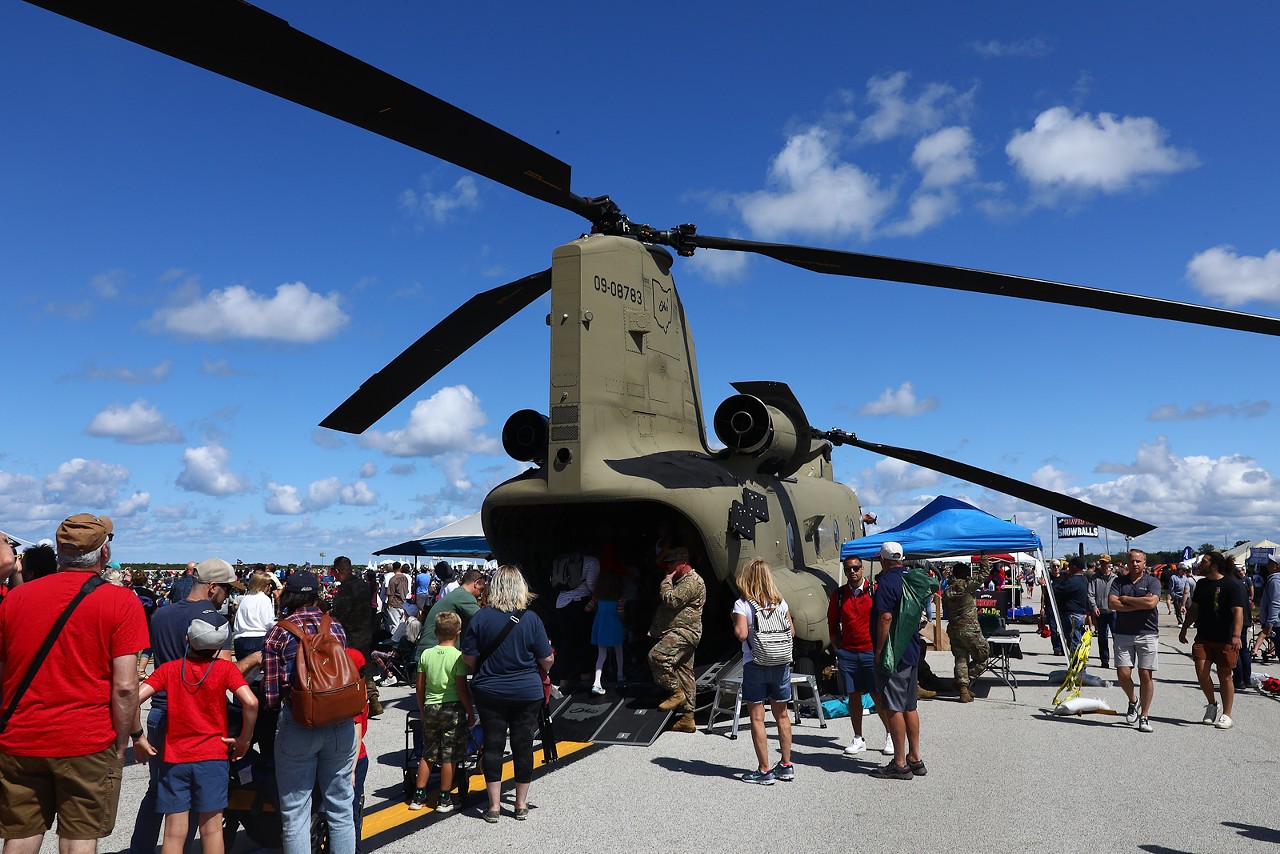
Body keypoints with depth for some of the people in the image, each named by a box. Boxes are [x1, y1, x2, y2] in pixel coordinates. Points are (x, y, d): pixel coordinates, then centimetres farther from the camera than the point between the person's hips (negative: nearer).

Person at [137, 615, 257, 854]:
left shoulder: (168, 669, 0)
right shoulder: (225, 668, -5)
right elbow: (250, 702, -18)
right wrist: (244, 739, -5)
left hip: (174, 759, 2)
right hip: (212, 756, -1)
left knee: (174, 832, 7)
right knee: (211, 828, 7)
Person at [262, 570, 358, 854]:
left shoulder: (277, 633, -4)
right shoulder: (336, 627, 3)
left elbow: (271, 696, -6)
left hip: (298, 725, -3)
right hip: (341, 725, 3)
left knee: (296, 812, 10)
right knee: (340, 808, 15)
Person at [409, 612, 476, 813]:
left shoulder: (426, 654, 2)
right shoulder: (458, 656, -11)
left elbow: (420, 687, 6)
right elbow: (461, 689, -12)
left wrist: (423, 711, 18)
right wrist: (471, 712, -2)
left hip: (430, 708, 4)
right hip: (453, 708, -4)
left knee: (427, 753, 16)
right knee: (449, 756, 4)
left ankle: (418, 796, 21)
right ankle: (444, 799, 10)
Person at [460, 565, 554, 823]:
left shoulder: (481, 617, -9)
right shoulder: (531, 619, -11)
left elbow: (469, 658, -5)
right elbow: (547, 660, -6)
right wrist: (541, 672, 16)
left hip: (489, 693, 0)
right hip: (528, 693, 0)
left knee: (493, 745, 9)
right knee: (523, 745, 11)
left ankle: (494, 806, 14)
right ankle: (521, 804, 21)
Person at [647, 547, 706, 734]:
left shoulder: (692, 581, -11)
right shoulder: (681, 580, 23)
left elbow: (671, 600, -22)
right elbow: (670, 603, 33)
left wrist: (666, 581, -8)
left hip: (684, 632, -11)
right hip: (679, 633, 11)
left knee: (657, 656, -26)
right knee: (684, 674, 10)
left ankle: (676, 692, -13)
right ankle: (687, 718, 13)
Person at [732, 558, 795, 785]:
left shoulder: (742, 604, -10)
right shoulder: (780, 602, 2)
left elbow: (741, 634, -20)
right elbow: (792, 631, 5)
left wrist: (735, 626, 0)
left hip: (755, 666, -4)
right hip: (781, 664, 5)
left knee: (757, 718, 4)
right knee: (782, 715, 15)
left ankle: (764, 770, 6)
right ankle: (786, 766, 25)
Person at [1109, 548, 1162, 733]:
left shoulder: (1152, 581, 1)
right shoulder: (1119, 581, 9)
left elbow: (1151, 602, -17)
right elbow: (1113, 604, -6)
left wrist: (1125, 599, -7)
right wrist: (1139, 604, -12)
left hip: (1147, 633, -2)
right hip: (1123, 633, 2)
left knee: (1146, 675, -1)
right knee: (1123, 673, -3)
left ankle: (1144, 716, 9)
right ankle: (1132, 702, 26)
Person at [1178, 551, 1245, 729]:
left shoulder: (1232, 586, -8)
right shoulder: (1202, 584, 11)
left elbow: (1238, 611, -17)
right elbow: (1194, 609, 20)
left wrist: (1236, 635, -28)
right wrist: (1184, 629, 20)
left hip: (1225, 640, -5)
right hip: (1203, 637, 5)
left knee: (1224, 676, 4)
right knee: (1201, 672, -6)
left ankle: (1226, 715, 14)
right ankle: (1211, 704, 18)